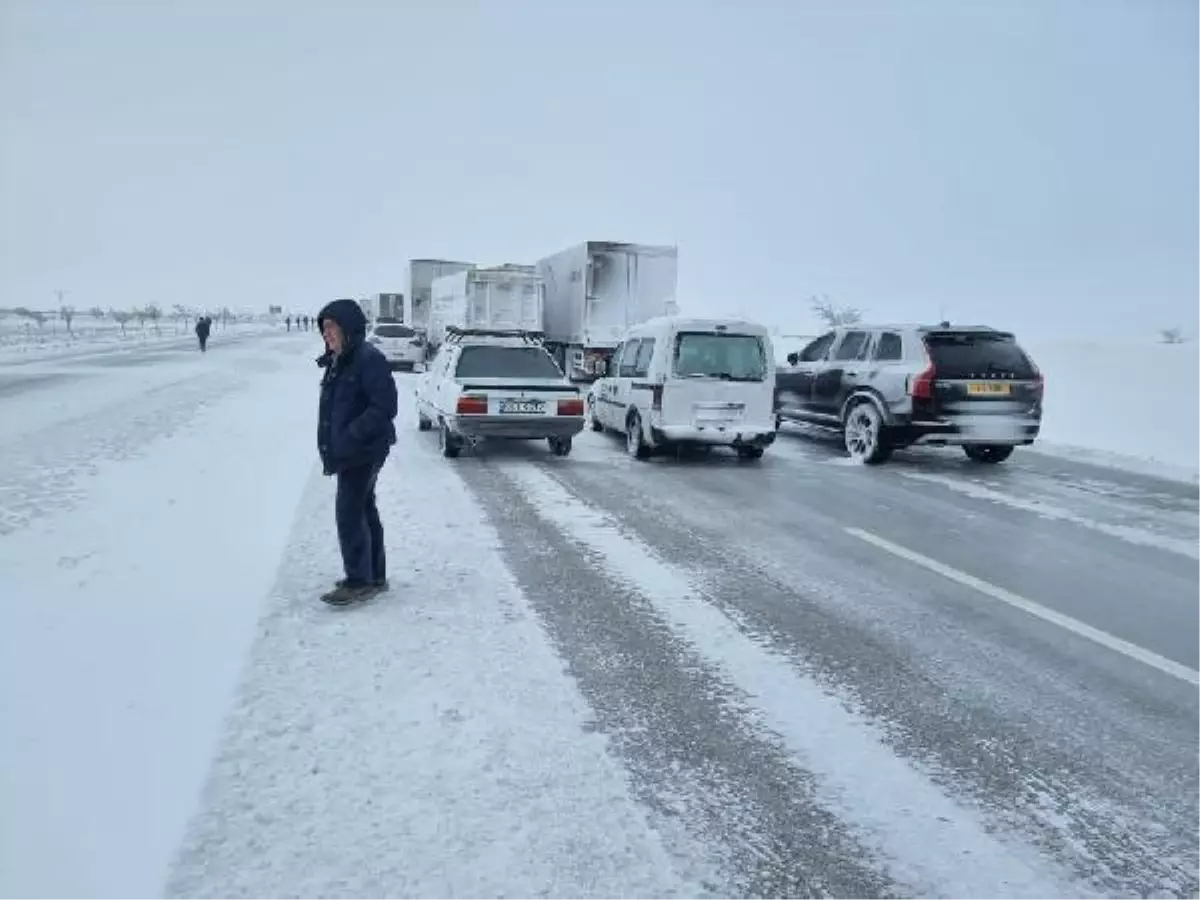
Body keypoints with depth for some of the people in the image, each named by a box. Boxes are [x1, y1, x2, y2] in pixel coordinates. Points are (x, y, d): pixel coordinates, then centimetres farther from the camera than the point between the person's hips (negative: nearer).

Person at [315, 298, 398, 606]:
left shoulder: (369, 359, -17)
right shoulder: (338, 361, 12)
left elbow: (384, 408, -23)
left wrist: (350, 437, -24)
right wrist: (331, 445, 11)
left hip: (363, 451, -10)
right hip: (350, 452, 10)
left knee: (350, 513, -7)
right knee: (364, 511, 16)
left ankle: (359, 581, 3)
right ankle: (374, 576, 27)